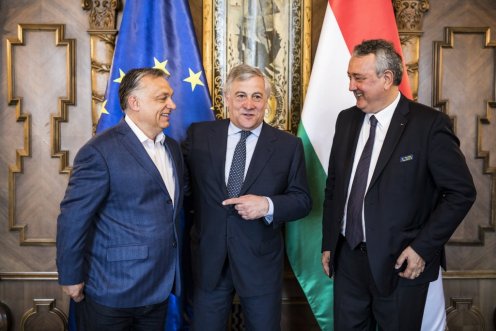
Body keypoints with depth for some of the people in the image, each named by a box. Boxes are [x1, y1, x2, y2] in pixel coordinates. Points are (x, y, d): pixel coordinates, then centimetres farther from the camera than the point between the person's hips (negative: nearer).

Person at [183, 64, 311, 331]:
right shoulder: (199, 134, -1)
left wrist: (268, 205, -19)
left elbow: (302, 200, -2)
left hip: (260, 261, 0)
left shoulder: (288, 145, -4)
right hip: (208, 259, 1)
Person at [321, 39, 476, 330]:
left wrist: (423, 247, -13)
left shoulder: (429, 124, -12)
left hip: (399, 263, -4)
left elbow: (462, 192, -10)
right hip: (347, 257, 5)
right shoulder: (347, 120, 5)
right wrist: (328, 242, 10)